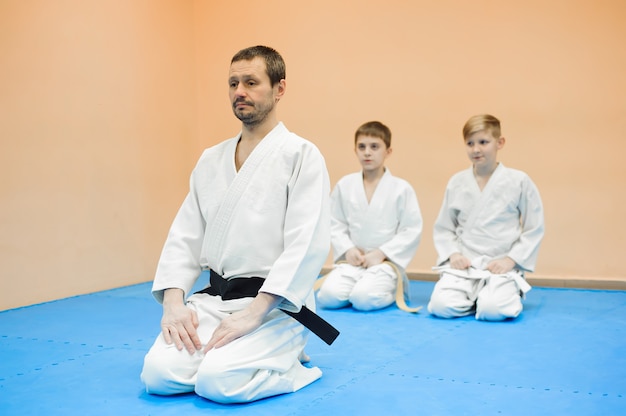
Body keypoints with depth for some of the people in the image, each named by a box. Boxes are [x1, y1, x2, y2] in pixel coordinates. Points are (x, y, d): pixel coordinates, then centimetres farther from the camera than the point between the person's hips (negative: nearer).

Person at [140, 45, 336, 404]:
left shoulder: (302, 155, -8)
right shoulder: (211, 160, 11)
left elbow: (307, 246, -17)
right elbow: (185, 237, 9)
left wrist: (252, 314, -23)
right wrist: (174, 303, -8)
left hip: (273, 305, -5)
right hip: (213, 300, 6)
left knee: (219, 382, -26)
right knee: (159, 374, -14)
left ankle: (288, 362, 4)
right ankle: (234, 354, 13)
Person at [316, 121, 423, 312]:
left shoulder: (401, 188, -4)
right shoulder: (344, 185, 4)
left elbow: (412, 230, -4)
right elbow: (335, 224, 8)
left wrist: (381, 253, -11)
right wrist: (348, 249, -8)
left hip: (385, 261, -2)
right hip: (352, 259, 3)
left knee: (363, 299, -27)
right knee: (328, 296, -21)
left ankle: (392, 289, 6)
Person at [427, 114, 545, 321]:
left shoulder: (519, 181, -3)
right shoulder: (456, 183, 5)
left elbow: (534, 229, 1)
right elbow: (443, 228, 12)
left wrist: (510, 259, -9)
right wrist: (453, 254, -5)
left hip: (501, 266, -2)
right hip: (463, 265, 2)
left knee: (492, 310, -29)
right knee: (441, 306, -22)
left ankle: (509, 295, 9)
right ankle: (474, 297, 12)